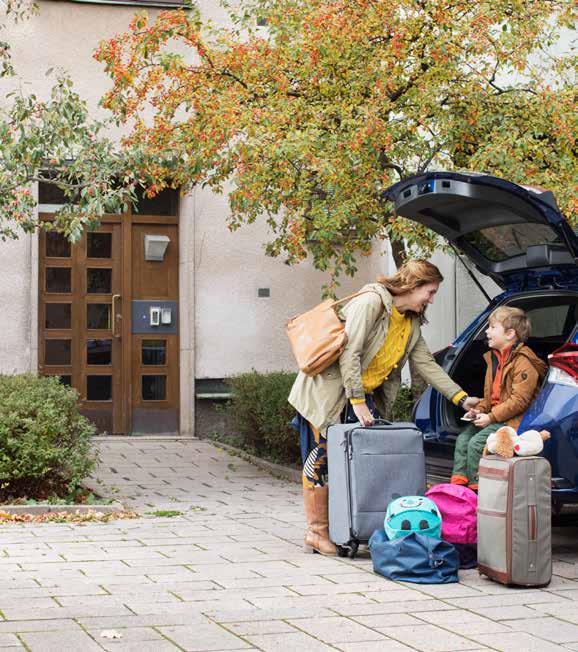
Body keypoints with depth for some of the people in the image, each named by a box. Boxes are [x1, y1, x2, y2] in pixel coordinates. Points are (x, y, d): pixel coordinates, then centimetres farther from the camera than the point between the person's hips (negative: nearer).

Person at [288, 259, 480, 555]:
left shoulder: (411, 322, 10)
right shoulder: (371, 301, -17)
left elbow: (427, 364, 11)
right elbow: (349, 353, -23)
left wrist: (462, 398, 3)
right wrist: (357, 401, -24)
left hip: (364, 395, 8)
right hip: (329, 390, -8)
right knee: (323, 457, -6)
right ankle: (316, 532, -1)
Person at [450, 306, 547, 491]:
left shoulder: (524, 363, -16)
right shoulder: (494, 358, 15)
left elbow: (519, 400, -21)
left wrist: (491, 417, -21)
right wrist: (480, 410, 2)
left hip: (512, 420, -9)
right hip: (493, 415, 9)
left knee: (476, 443, -21)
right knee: (463, 439, -2)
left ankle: (475, 486, -11)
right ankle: (458, 481, -2)